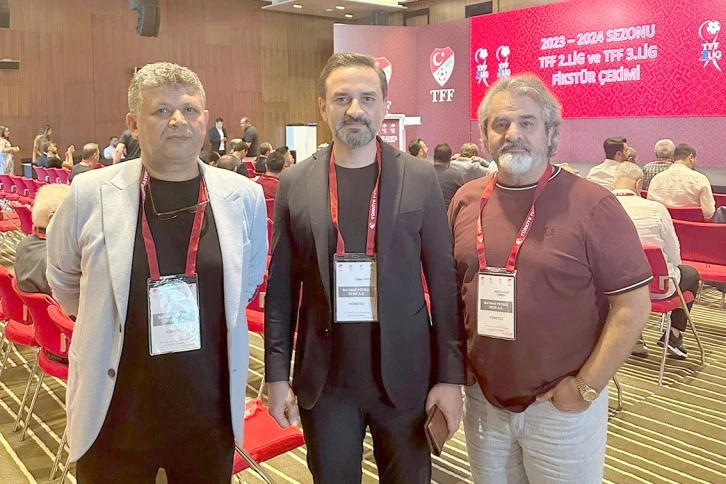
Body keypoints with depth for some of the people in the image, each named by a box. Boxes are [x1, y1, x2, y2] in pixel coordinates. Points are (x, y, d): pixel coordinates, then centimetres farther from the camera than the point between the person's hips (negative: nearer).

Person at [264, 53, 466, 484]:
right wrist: (277, 373, 1)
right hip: (324, 380, 1)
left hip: (404, 376, 0)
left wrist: (451, 375, -4)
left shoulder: (420, 179, -4)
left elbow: (444, 282, -3)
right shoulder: (295, 183, -1)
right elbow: (282, 287, 2)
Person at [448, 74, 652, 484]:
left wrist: (586, 387, -12)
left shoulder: (592, 205, -13)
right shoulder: (466, 201, 0)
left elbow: (633, 306, -11)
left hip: (561, 406, -3)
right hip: (483, 399, 4)